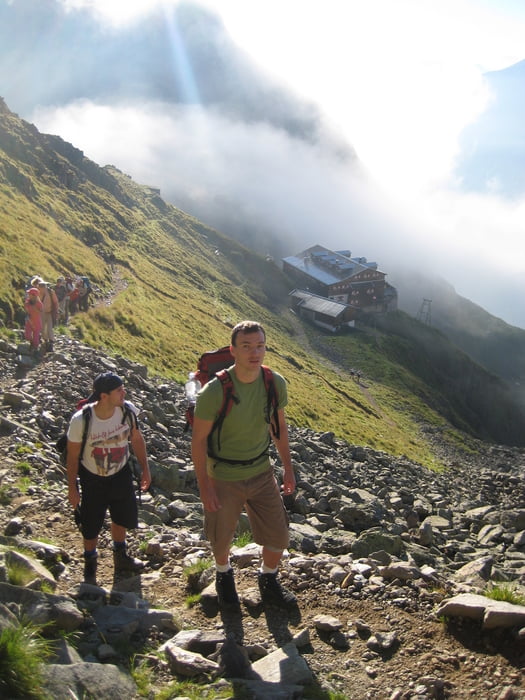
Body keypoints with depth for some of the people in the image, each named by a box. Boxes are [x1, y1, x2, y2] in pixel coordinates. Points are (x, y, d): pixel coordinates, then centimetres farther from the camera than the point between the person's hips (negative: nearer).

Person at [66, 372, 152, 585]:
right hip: (92, 479, -3)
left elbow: (137, 439, -2)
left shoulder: (128, 410, -22)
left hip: (121, 474, 4)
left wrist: (145, 468, 4)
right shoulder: (81, 421, -30)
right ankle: (90, 565, 40)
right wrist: (72, 488, -7)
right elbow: (72, 456, -15)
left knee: (124, 517, 21)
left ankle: (120, 556, 50)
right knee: (91, 525, 11)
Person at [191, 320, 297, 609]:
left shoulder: (275, 383, -12)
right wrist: (204, 486, -16)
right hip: (223, 477, -3)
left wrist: (288, 467, 8)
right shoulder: (215, 391, -26)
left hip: (262, 472, 3)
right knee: (221, 537, 18)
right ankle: (223, 574, 52)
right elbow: (199, 438, -17)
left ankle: (268, 581, 41)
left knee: (278, 536, 10)